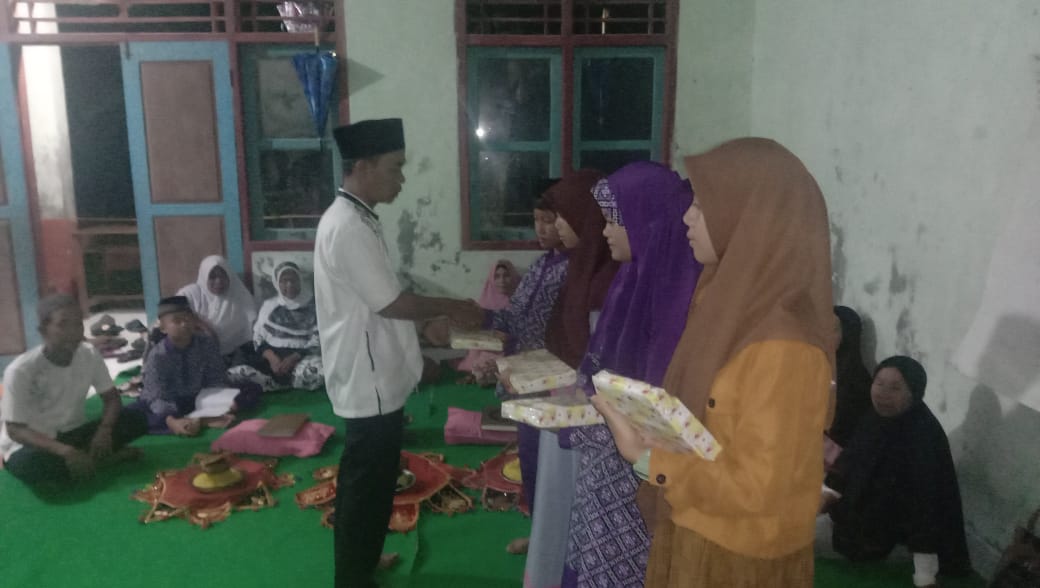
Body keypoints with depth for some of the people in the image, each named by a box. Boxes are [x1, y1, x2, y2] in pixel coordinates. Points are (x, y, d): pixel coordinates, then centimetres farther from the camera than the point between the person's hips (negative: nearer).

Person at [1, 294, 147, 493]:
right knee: (33, 467, -40)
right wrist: (65, 451, -35)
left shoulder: (90, 355, -9)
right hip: (30, 444, -3)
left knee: (135, 419, -17)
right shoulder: (21, 370, -22)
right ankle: (95, 458, -16)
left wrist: (105, 429, -23)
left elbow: (111, 397, 0)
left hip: (73, 434, 4)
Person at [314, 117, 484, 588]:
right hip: (369, 382, -10)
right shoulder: (348, 227, -23)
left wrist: (440, 313, 13)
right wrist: (450, 307, -8)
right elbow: (391, 303, -21)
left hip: (374, 378, 10)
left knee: (366, 480, 22)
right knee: (368, 484, 4)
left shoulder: (356, 218, 10)